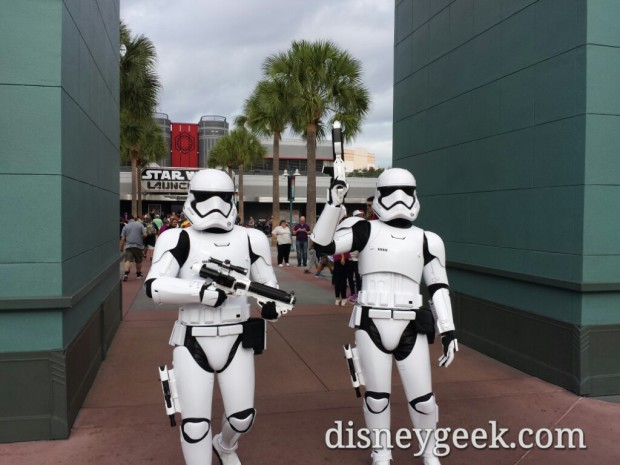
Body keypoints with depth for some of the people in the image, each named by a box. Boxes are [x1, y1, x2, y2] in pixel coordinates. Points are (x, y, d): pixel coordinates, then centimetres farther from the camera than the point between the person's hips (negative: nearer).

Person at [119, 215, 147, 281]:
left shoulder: (125, 226, 6)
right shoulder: (140, 224, 4)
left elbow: (123, 239, 2)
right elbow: (145, 234, -3)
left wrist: (121, 248, 9)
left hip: (128, 246, 0)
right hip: (139, 245, 0)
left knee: (128, 260, -7)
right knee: (139, 261, 14)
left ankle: (126, 273, -26)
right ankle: (138, 274, 26)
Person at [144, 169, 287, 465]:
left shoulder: (249, 240, 2)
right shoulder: (180, 240, -6)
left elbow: (267, 283, 11)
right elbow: (154, 286, -17)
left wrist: (271, 304, -11)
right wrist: (203, 291, -27)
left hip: (236, 341, 3)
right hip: (194, 343, -2)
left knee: (242, 416, 12)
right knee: (194, 422, 3)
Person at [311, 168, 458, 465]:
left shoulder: (425, 240, 4)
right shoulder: (366, 230, -1)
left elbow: (439, 289, 7)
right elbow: (323, 243, -10)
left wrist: (448, 331, 2)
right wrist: (334, 203, -18)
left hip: (410, 328, 1)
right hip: (372, 326, -1)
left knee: (422, 399, 9)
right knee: (376, 396, 12)